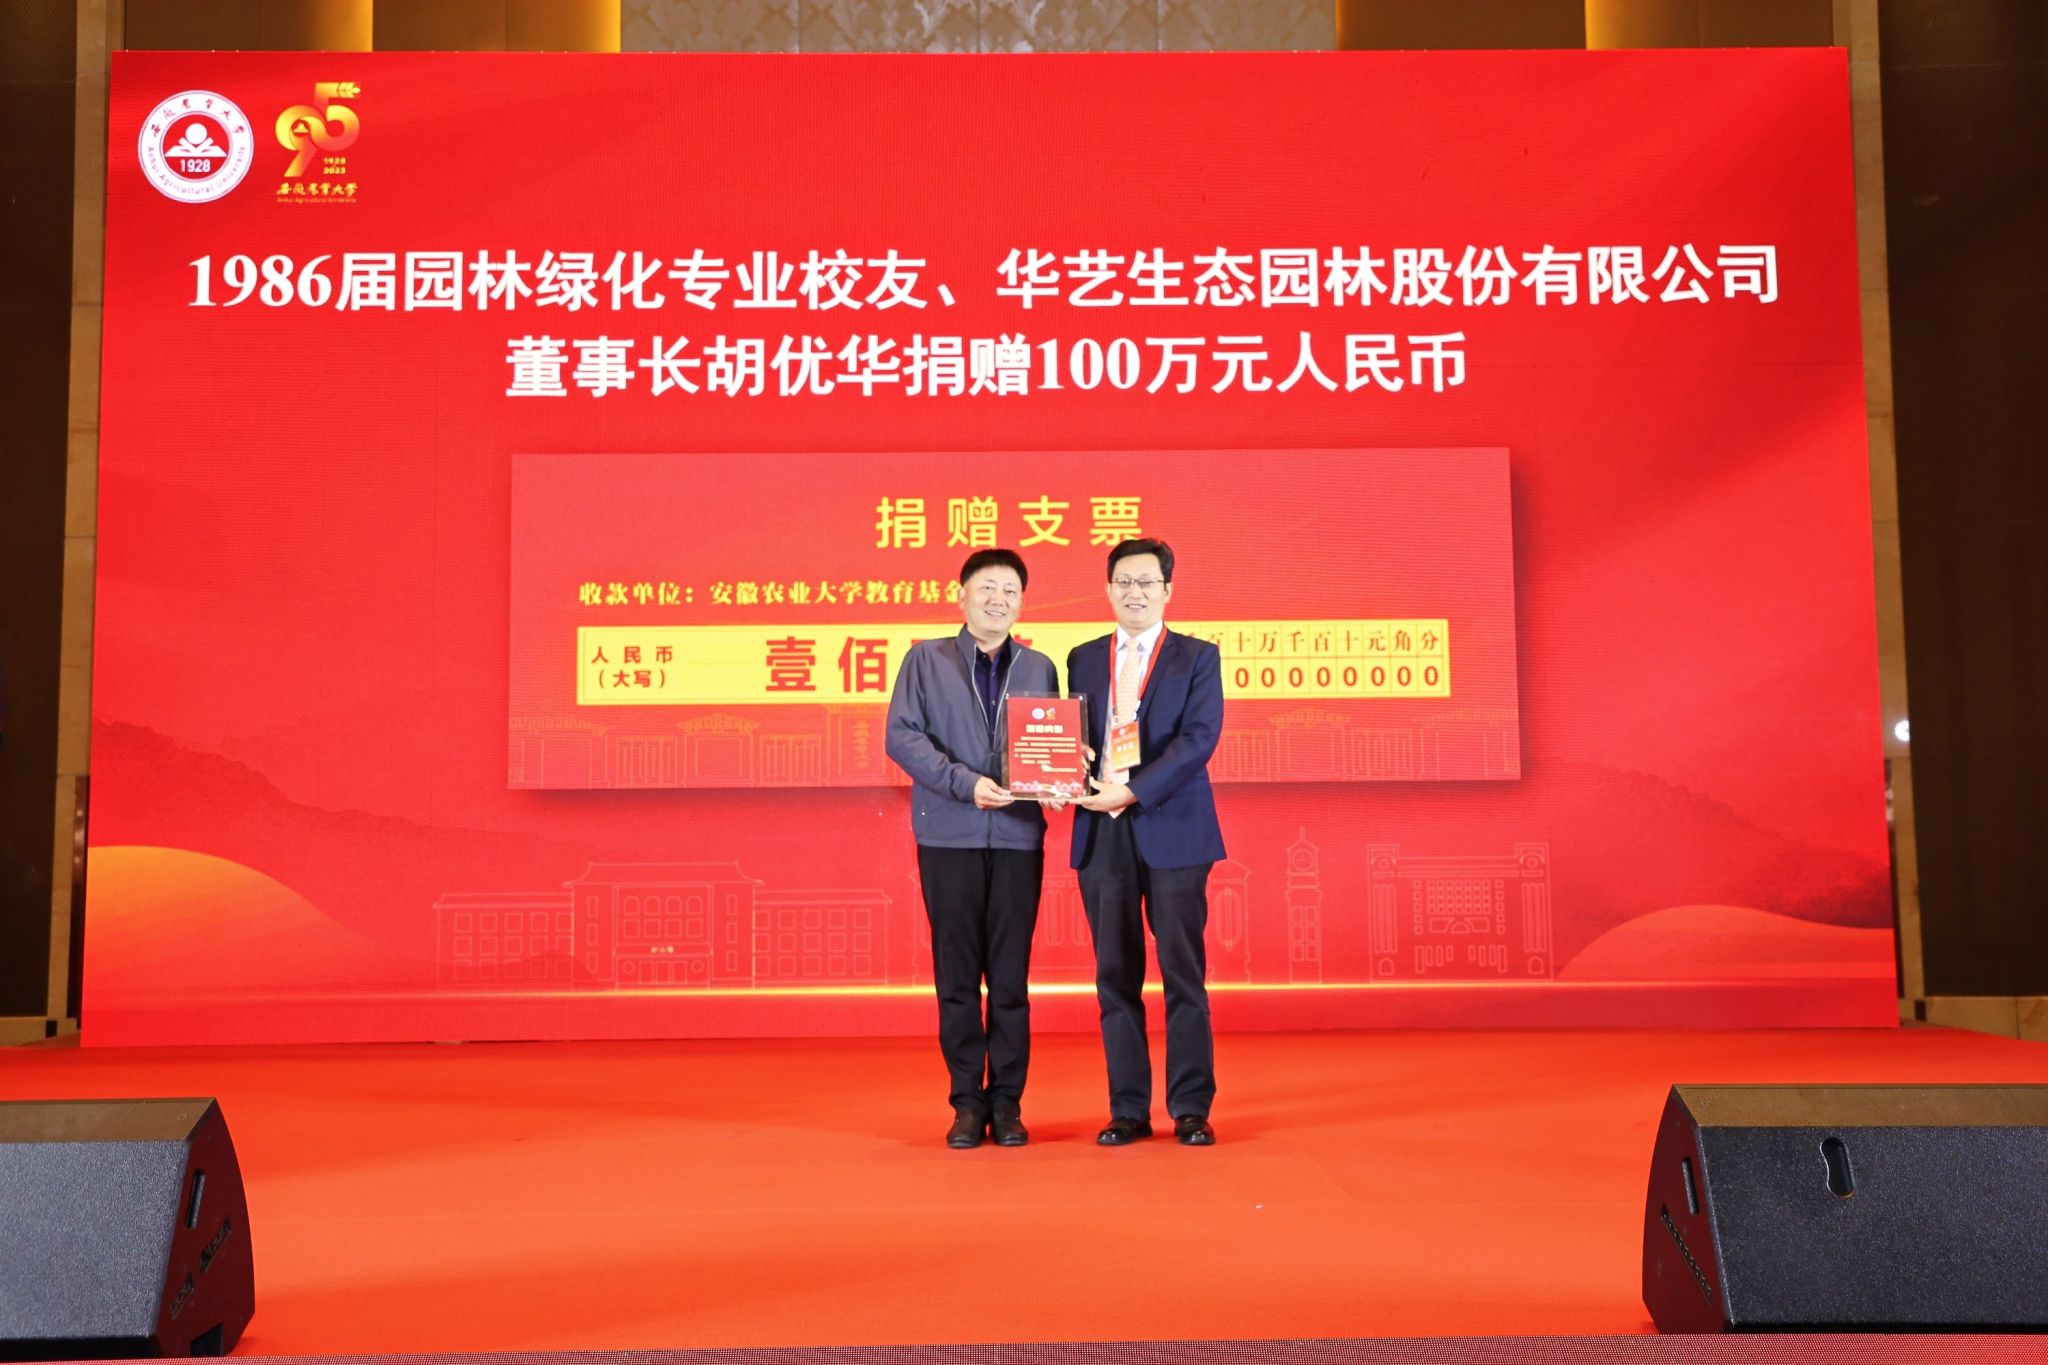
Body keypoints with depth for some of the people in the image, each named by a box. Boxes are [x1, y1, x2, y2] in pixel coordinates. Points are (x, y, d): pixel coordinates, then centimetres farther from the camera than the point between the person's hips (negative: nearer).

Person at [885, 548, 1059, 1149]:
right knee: (957, 973, 2)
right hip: (949, 834, -1)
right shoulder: (926, 659, 6)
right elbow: (902, 735, -4)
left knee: (1010, 974, 3)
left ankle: (1007, 1101, 11)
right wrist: (966, 783, -15)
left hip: (1019, 835, 1)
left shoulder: (1040, 669, 13)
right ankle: (968, 1101, 11)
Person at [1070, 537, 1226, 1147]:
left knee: (1183, 973, -1)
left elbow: (1199, 738, -8)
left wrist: (1134, 791, -17)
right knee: (1115, 976, 5)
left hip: (1172, 830, -3)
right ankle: (1128, 1109, 13)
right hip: (1101, 833, 3)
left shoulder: (1198, 657, 4)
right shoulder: (1083, 659, 16)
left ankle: (1191, 1109, 7)